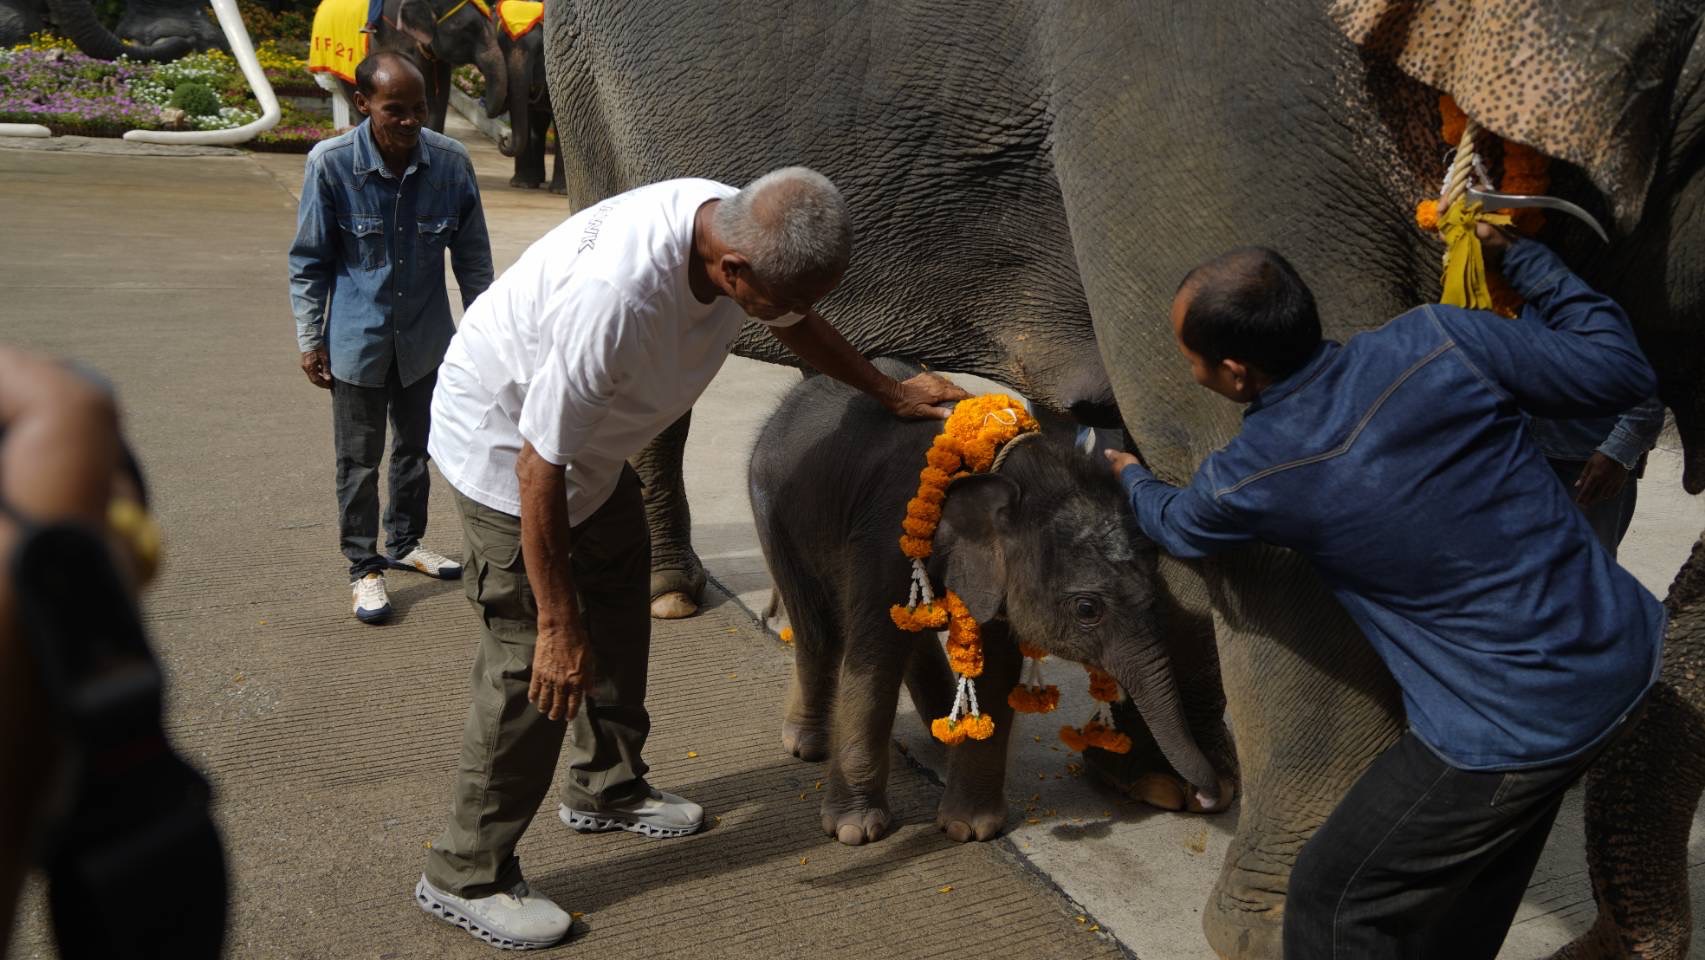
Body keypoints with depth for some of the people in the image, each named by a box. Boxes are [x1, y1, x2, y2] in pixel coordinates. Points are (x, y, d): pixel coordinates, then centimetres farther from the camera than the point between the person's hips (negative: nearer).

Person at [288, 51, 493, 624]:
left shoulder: (451, 162, -11)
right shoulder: (331, 164, -16)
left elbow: (472, 255, 2)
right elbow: (309, 260, -5)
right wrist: (309, 339, -5)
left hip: (424, 335, 3)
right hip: (357, 339, -3)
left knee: (415, 447, 19)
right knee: (359, 459, 8)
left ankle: (406, 543, 39)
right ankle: (364, 566, 23)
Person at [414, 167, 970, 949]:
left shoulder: (740, 224, -18)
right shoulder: (613, 297, -42)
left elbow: (795, 325, 7)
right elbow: (540, 467, -32)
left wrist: (889, 392, 16)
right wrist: (557, 624, -25)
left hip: (591, 436, 9)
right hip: (506, 442, -9)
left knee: (620, 603, 19)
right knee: (535, 661, -7)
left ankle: (605, 787, 40)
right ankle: (466, 877, 8)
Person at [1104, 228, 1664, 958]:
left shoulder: (1249, 479, -15)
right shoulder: (1439, 343, -12)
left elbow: (1176, 526, 11)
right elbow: (1619, 370, -2)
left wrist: (1132, 477, 34)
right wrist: (1513, 251, 7)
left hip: (1516, 729, -6)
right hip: (1622, 651, 6)